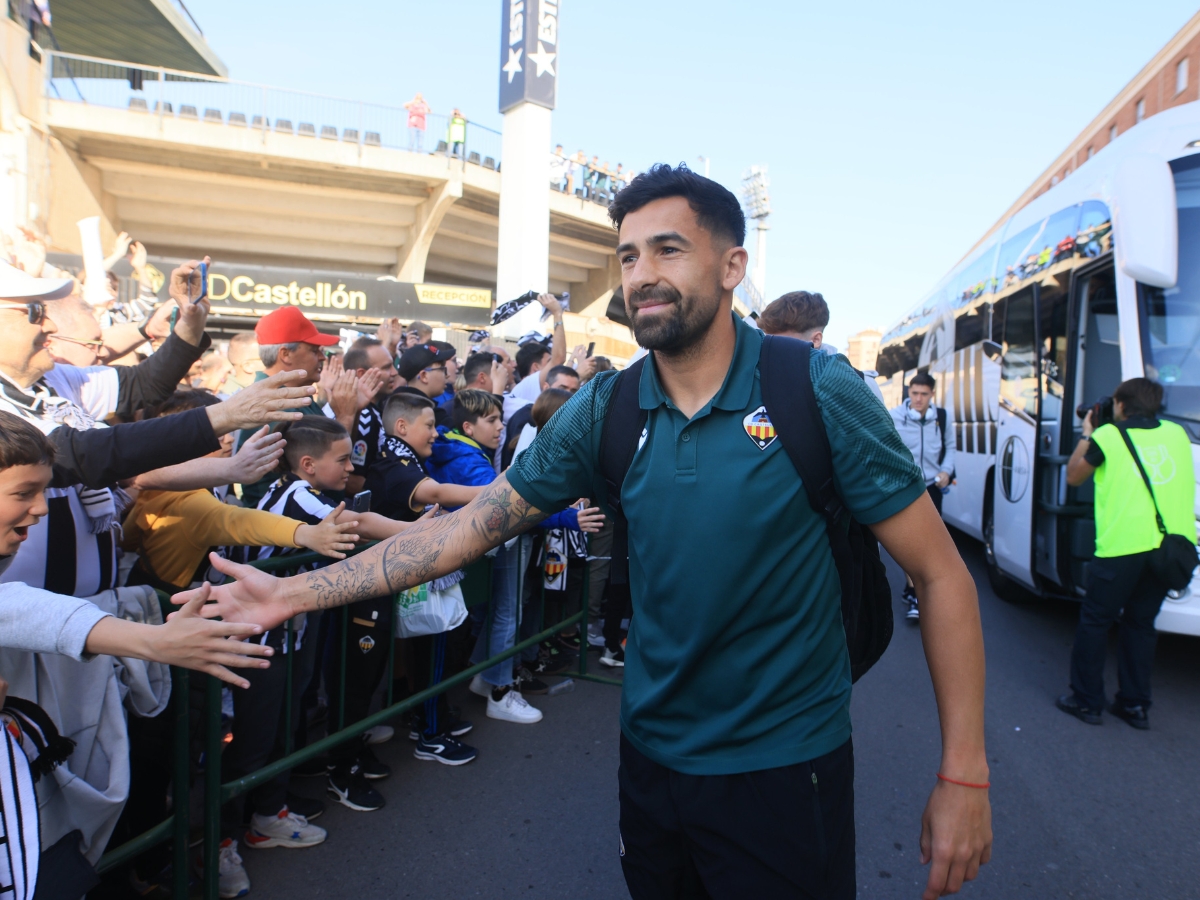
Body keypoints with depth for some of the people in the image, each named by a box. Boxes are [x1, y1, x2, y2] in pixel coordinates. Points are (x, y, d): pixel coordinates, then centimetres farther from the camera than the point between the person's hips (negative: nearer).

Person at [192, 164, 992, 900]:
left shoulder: (818, 392, -16)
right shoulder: (604, 410, -6)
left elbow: (941, 574, -10)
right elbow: (472, 524, -4)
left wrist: (964, 774, -12)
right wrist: (296, 592, -6)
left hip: (786, 768, -3)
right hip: (651, 756, 4)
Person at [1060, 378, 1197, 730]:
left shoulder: (1108, 436, -2)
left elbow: (1074, 477, 10)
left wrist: (1087, 435, 20)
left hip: (1122, 546, -5)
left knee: (1095, 622, 8)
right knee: (1140, 623, 17)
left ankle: (1086, 700, 13)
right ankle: (1135, 704, 22)